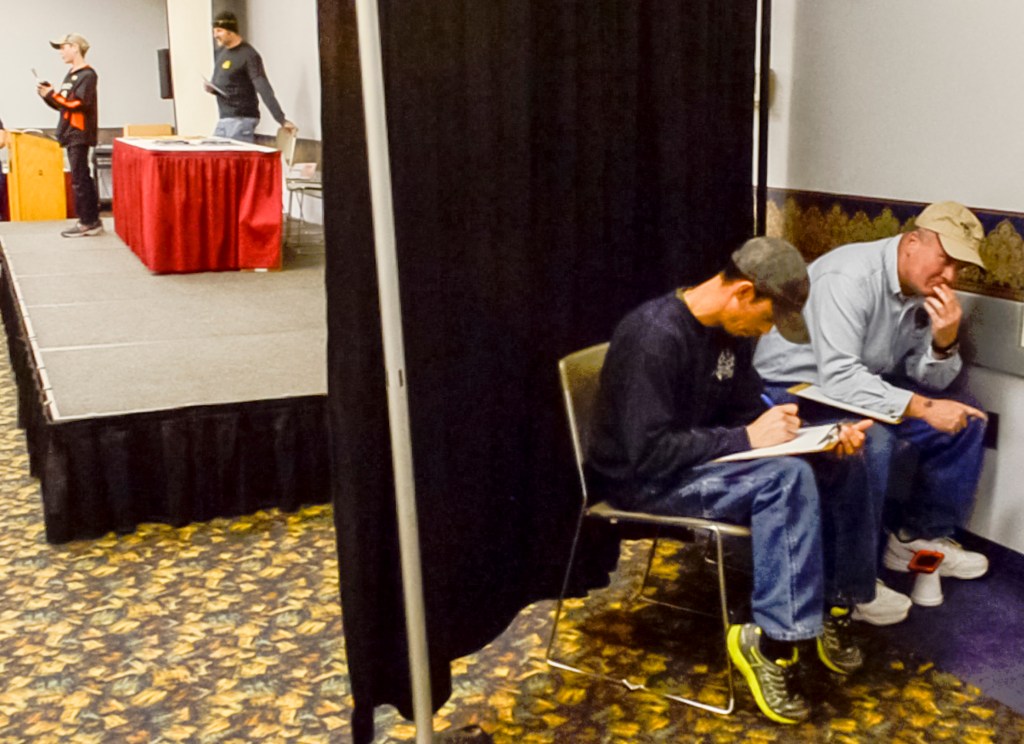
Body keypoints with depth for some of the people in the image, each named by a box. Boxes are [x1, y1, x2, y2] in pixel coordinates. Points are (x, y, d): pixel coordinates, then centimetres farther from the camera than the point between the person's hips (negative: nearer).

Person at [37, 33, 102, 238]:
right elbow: (64, 105, 18)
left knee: (79, 179, -9)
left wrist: (52, 94, -17)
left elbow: (79, 103, -20)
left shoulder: (87, 75, -10)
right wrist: (48, 95, 2)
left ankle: (87, 223, -7)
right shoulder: (71, 74, 18)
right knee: (82, 178, 11)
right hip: (71, 133, 10)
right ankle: (92, 220, 16)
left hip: (79, 134, -10)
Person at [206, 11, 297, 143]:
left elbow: (264, 89, -22)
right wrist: (211, 87, 0)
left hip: (241, 119, -9)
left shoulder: (249, 56, -15)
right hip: (223, 118, 9)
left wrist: (282, 120, -28)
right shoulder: (220, 51, 11)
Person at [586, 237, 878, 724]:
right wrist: (747, 439, -26)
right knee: (787, 478, -30)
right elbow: (647, 453, -28)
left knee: (840, 465, -3)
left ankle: (834, 606, 7)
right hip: (641, 480, -9)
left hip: (704, 460, 9)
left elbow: (745, 412, 8)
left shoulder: (733, 329, 1)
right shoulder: (656, 337, -26)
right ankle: (775, 642, -23)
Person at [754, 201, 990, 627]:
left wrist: (944, 342, -20)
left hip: (862, 384, 9)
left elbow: (932, 383, 2)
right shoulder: (850, 278, -28)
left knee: (964, 412, 4)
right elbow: (837, 378, -36)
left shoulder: (925, 288, -1)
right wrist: (922, 408, -37)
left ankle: (920, 536, 14)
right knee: (872, 441, -34)